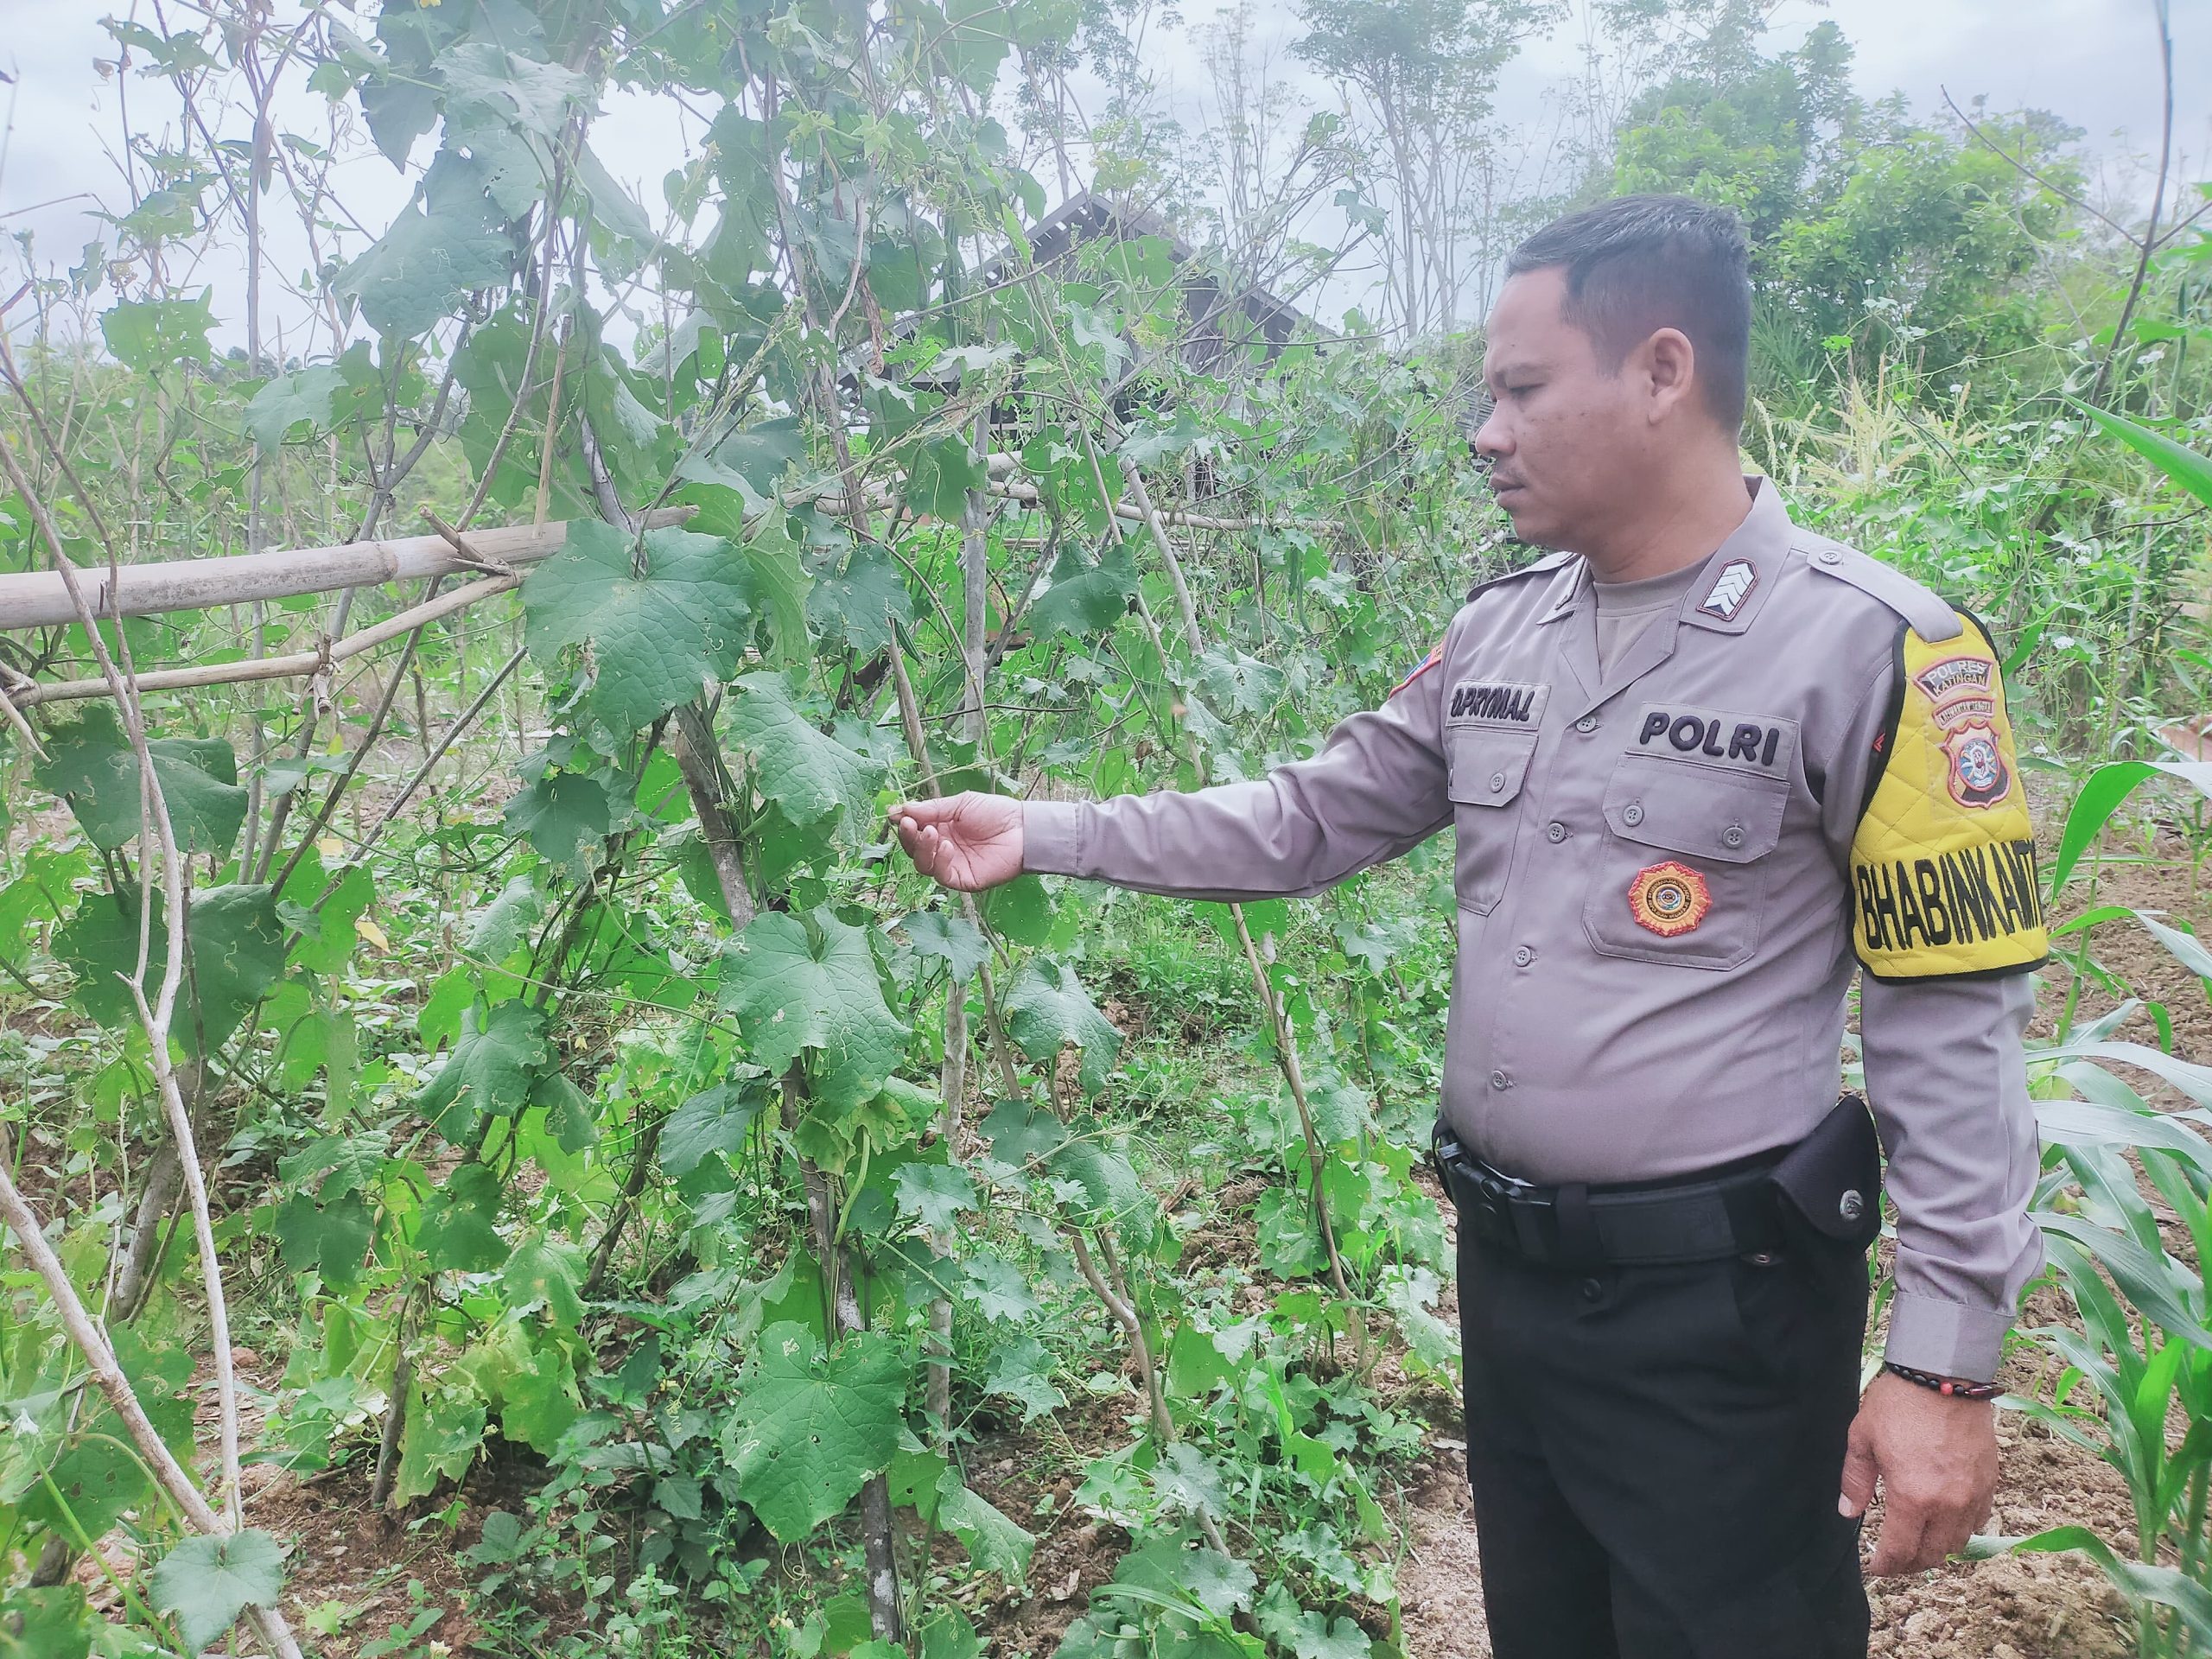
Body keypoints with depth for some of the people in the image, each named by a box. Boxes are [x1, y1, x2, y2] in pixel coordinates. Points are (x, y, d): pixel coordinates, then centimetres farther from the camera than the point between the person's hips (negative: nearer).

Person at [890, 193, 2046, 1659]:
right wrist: (1042, 836, 3)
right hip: (1505, 1267, 6)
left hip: (1720, 1307, -6)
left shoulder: (1874, 651, -15)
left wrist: (1947, 1363, -14)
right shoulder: (1503, 629, 4)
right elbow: (1314, 820, 8)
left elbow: (1955, 1025, -14)